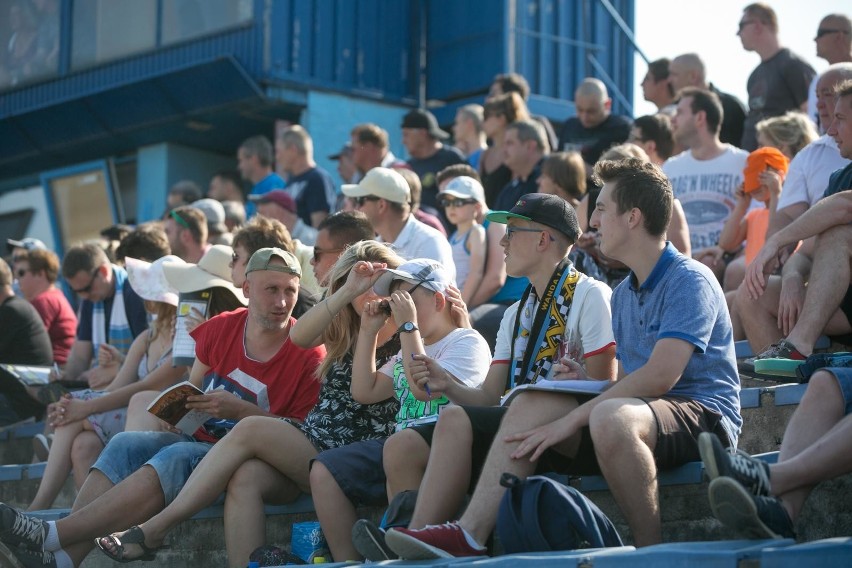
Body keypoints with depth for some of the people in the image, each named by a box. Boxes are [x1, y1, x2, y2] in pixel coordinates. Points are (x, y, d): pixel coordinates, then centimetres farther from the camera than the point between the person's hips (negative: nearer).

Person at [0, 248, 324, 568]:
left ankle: (52, 538, -38)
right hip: (200, 440, 6)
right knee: (125, 444, -19)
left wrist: (239, 410, -19)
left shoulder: (309, 354, -8)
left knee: (177, 457, -32)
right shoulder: (221, 328, 6)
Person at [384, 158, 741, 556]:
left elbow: (660, 375, -22)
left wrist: (572, 419, -20)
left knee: (611, 416, -38)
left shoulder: (690, 280, -10)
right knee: (530, 404, -5)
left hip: (705, 416, -9)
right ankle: (469, 534, -18)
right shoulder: (623, 294, 19)